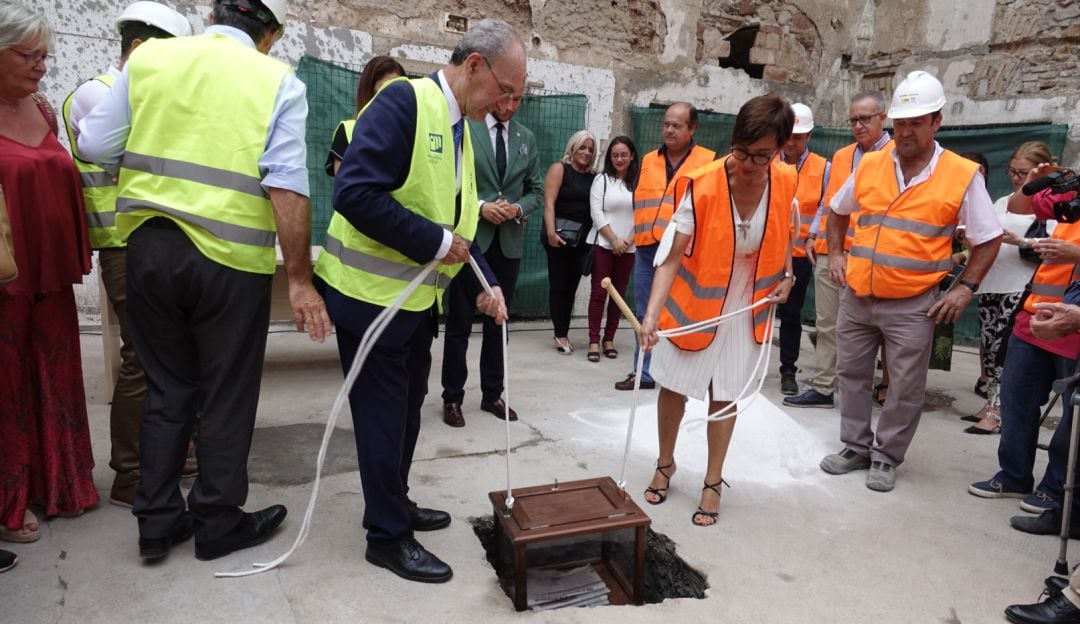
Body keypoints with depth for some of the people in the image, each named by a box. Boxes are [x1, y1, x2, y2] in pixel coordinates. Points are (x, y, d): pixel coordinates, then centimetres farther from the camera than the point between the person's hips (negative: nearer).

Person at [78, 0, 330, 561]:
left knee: (167, 389, 18)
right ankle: (217, 523, 25)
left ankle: (157, 521, 27)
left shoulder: (149, 57, 7)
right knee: (227, 396, 11)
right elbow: (286, 186, -14)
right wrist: (300, 279, -12)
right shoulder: (278, 82, -3)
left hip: (149, 246, 4)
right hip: (228, 259, -4)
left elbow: (95, 144, 7)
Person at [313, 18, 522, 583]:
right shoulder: (404, 101, -17)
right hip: (373, 296, -9)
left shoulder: (460, 128, 10)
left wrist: (484, 284, 3)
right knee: (383, 415, 3)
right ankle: (388, 536, 19)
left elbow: (456, 221, 15)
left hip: (418, 298, 9)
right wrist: (435, 243, -23)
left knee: (407, 409, 19)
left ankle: (394, 506, 37)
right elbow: (353, 192, -28)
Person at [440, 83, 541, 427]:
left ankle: (492, 394, 22)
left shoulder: (527, 137, 10)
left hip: (508, 241, 4)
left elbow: (536, 191, 12)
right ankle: (452, 397, 14)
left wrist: (519, 208, -8)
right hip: (469, 238, -4)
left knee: (498, 322, 11)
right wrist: (479, 206, -17)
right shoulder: (463, 127, -3)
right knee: (460, 323, 3)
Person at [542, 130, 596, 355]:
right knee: (558, 285, -1)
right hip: (560, 234, -4)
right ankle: (561, 334, 6)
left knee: (572, 286, 6)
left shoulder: (594, 177, 13)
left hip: (583, 238, 4)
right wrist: (551, 232, -19)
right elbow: (549, 202, -8)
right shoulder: (559, 169, 1)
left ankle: (563, 334, 13)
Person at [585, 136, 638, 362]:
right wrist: (614, 240, -10)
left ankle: (609, 339, 14)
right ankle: (594, 341, 0)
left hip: (628, 247, 2)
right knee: (599, 292, -3)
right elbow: (596, 212, -4)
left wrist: (629, 240, -9)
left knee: (619, 293, 5)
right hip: (603, 244, -2)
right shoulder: (602, 179, 3)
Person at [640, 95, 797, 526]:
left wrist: (787, 276, 1)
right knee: (673, 386, 9)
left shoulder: (786, 183, -12)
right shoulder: (702, 187, -25)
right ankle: (665, 463, 33)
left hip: (745, 307, 2)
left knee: (724, 395, 8)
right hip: (693, 301, -2)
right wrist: (652, 313, -36)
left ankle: (713, 483, 24)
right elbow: (672, 255, -26)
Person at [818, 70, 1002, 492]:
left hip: (913, 304, -3)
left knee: (906, 388, 6)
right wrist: (835, 254, 7)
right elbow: (838, 211, 19)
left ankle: (886, 457, 24)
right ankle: (856, 447, 30)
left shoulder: (963, 175, -6)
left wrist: (965, 287, -7)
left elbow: (988, 239, 1)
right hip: (857, 297, 4)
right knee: (852, 373, 13)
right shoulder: (869, 166, 2)